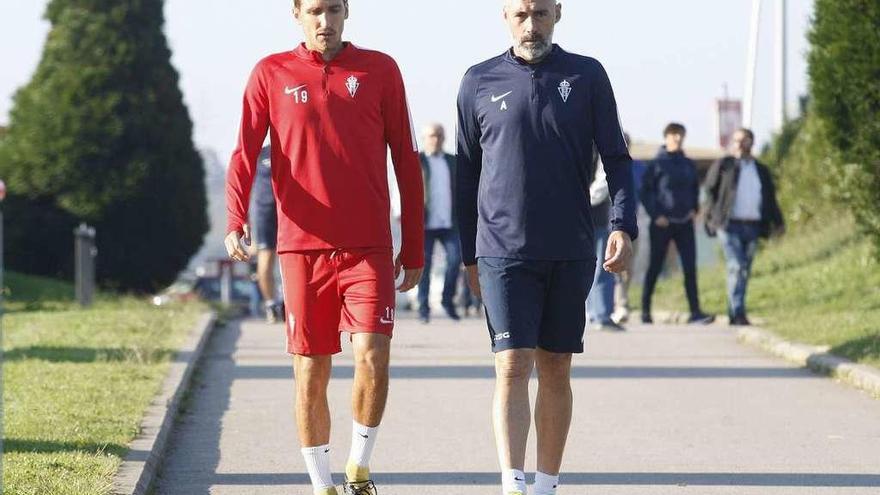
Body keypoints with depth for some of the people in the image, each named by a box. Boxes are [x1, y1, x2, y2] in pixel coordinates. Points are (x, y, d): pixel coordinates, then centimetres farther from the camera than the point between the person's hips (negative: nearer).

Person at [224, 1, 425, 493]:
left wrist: (414, 248, 6)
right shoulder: (271, 74, 5)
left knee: (373, 355, -13)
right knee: (311, 372, 4)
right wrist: (236, 221, -20)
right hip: (303, 246, 0)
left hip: (369, 247, 0)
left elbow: (406, 161, 8)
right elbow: (246, 153, -3)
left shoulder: (380, 70, 6)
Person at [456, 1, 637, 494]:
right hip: (503, 251, -1)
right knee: (513, 367, -11)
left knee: (556, 371, 7)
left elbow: (617, 158, 5)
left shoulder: (587, 76, 5)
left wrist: (624, 226, -9)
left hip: (571, 254, 1)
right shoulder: (480, 82, 6)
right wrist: (470, 256, 13)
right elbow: (467, 174, 12)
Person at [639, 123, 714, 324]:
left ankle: (695, 311, -6)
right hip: (662, 224, -4)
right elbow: (644, 192, -4)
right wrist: (656, 215, -13)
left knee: (690, 268, -4)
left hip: (684, 223, 4)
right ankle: (645, 310, 12)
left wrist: (694, 209, 7)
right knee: (655, 268, 3)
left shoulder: (689, 165, 9)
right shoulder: (657, 164, -4)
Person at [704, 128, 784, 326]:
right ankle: (738, 313, -19)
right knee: (736, 267, -15)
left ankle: (734, 314, 12)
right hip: (730, 225, -5)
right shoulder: (723, 166, 5)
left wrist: (778, 223, 11)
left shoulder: (761, 170, 17)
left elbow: (770, 199, 20)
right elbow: (711, 192, 3)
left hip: (752, 227, 5)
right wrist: (711, 219, -7)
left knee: (745, 270, 6)